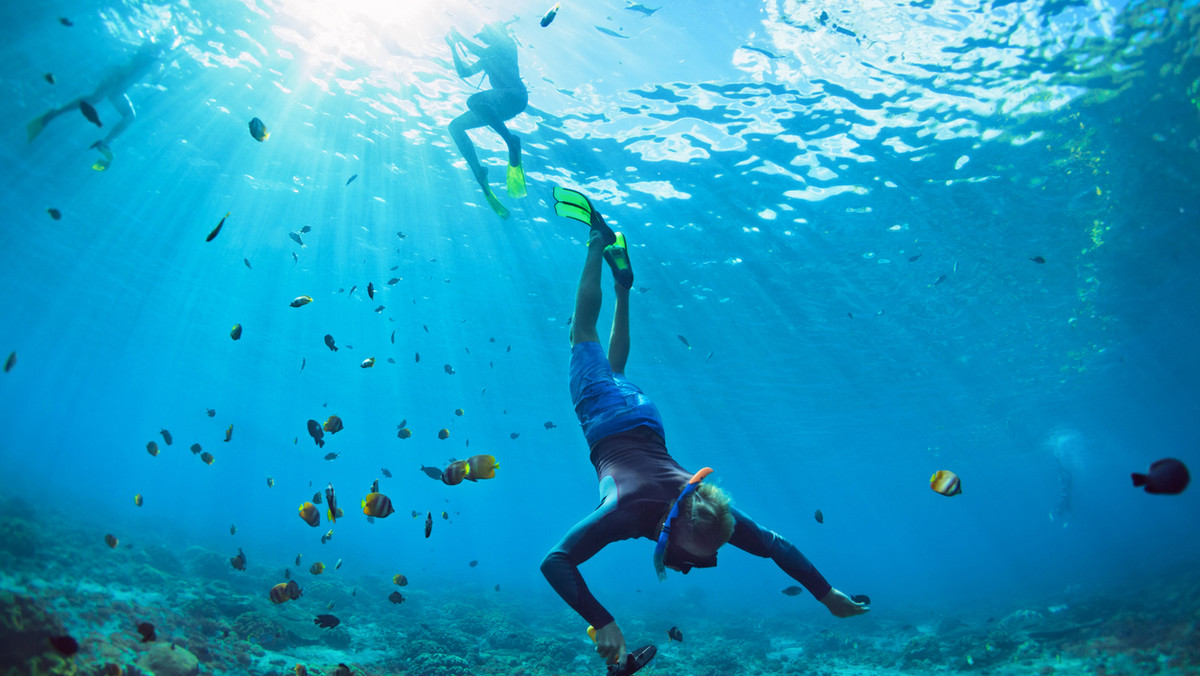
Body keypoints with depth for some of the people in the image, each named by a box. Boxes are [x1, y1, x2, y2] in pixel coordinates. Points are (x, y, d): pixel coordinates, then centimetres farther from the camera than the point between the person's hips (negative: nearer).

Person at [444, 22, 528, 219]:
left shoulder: (507, 44, 8)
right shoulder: (487, 58, 31)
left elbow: (481, 52, -7)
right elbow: (463, 72, 32)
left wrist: (460, 37, 4)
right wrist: (453, 46, 28)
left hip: (515, 95, -9)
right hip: (499, 105, 9)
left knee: (473, 100, -36)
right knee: (455, 126, 0)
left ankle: (512, 142, -31)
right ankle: (479, 174, -11)